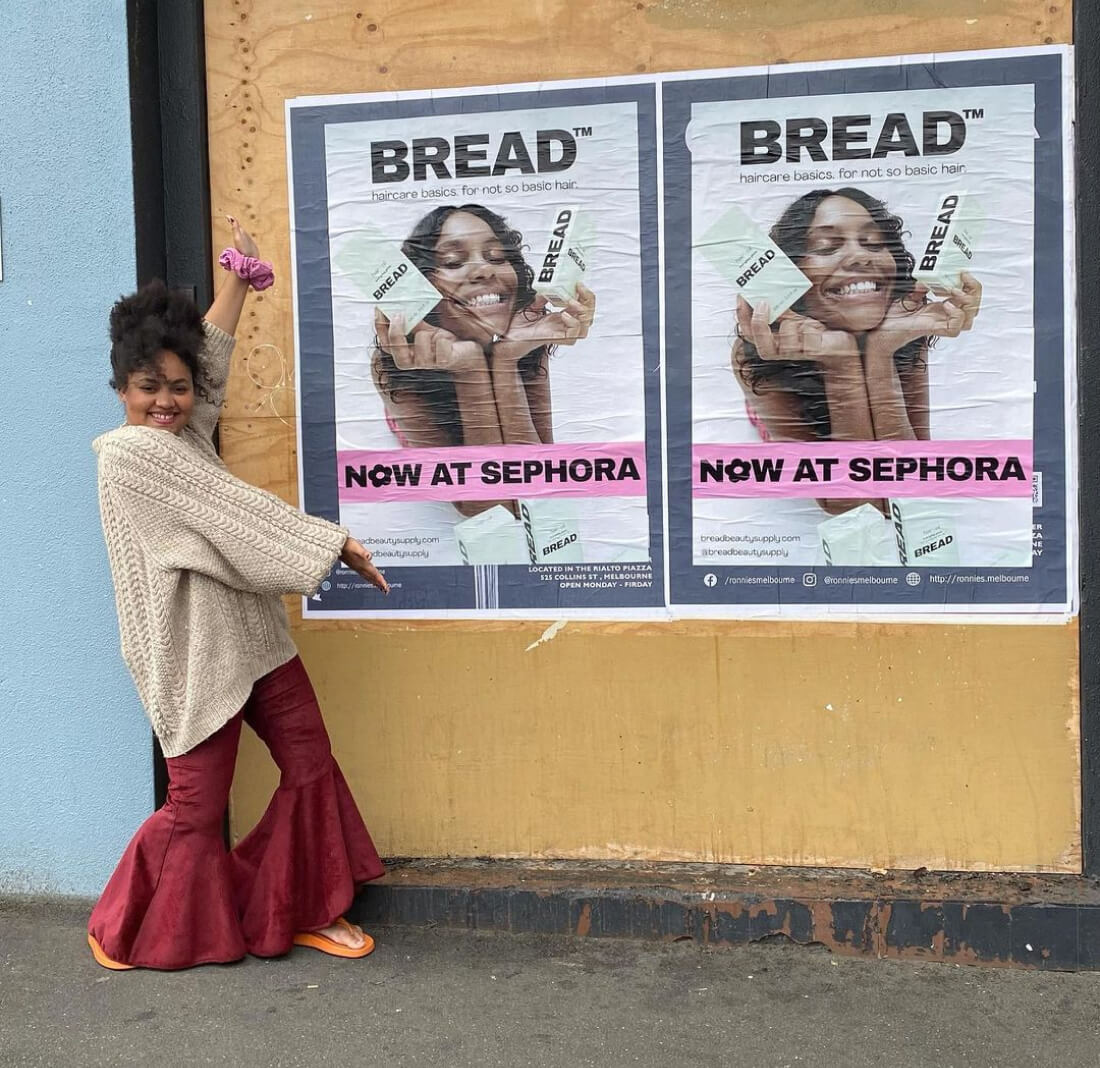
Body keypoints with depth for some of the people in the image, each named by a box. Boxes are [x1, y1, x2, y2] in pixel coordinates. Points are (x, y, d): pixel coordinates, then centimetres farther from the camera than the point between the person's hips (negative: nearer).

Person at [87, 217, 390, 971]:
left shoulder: (183, 432, 9)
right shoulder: (132, 452, -15)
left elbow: (211, 354, 21)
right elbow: (240, 512, -17)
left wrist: (240, 277, 18)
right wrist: (335, 543, -14)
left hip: (251, 634, 9)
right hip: (195, 650, -9)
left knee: (312, 764, 9)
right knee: (198, 803, 1)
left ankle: (307, 914, 22)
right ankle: (124, 936, 23)